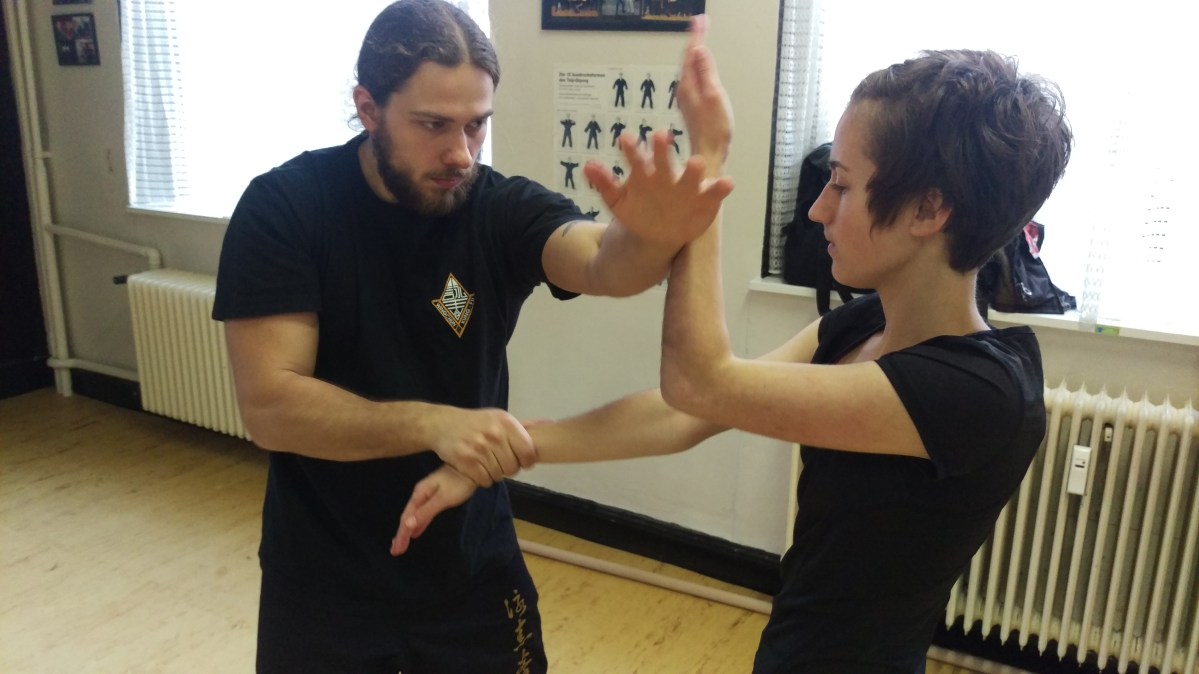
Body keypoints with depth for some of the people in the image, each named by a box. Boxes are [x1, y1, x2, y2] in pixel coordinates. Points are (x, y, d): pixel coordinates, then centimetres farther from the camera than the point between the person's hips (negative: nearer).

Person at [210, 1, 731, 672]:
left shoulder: (503, 209, -12)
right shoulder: (284, 207, -15)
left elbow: (606, 264, -32)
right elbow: (269, 404, -22)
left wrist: (654, 231, -54)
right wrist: (433, 423, -36)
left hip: (473, 568, 2)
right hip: (322, 581, -1)